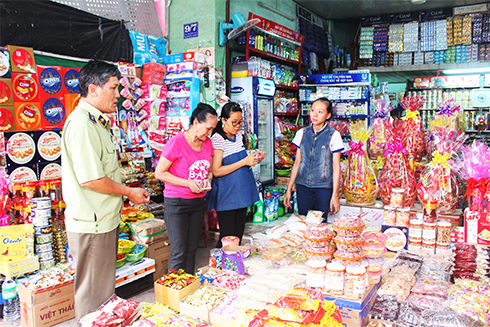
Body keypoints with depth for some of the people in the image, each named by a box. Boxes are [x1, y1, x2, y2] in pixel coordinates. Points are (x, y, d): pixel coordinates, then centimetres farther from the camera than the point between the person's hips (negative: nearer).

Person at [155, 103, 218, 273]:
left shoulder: (208, 143, 6)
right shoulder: (176, 143, -15)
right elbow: (159, 173, -12)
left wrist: (208, 179, -4)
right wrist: (188, 183, -19)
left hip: (199, 202, 6)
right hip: (176, 203, -6)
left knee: (192, 249, 13)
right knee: (179, 252, -3)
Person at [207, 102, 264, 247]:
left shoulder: (239, 135, 10)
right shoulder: (217, 139, -13)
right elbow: (216, 171, -18)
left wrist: (253, 156, 4)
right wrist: (244, 162, -20)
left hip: (241, 193, 7)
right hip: (226, 196, -7)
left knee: (239, 235, 12)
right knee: (228, 238, -2)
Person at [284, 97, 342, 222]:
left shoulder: (333, 135, -6)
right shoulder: (302, 133, 3)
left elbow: (336, 166, -4)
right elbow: (297, 162, 9)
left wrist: (335, 195, -8)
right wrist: (289, 189, 8)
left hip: (324, 186, -3)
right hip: (303, 184, 3)